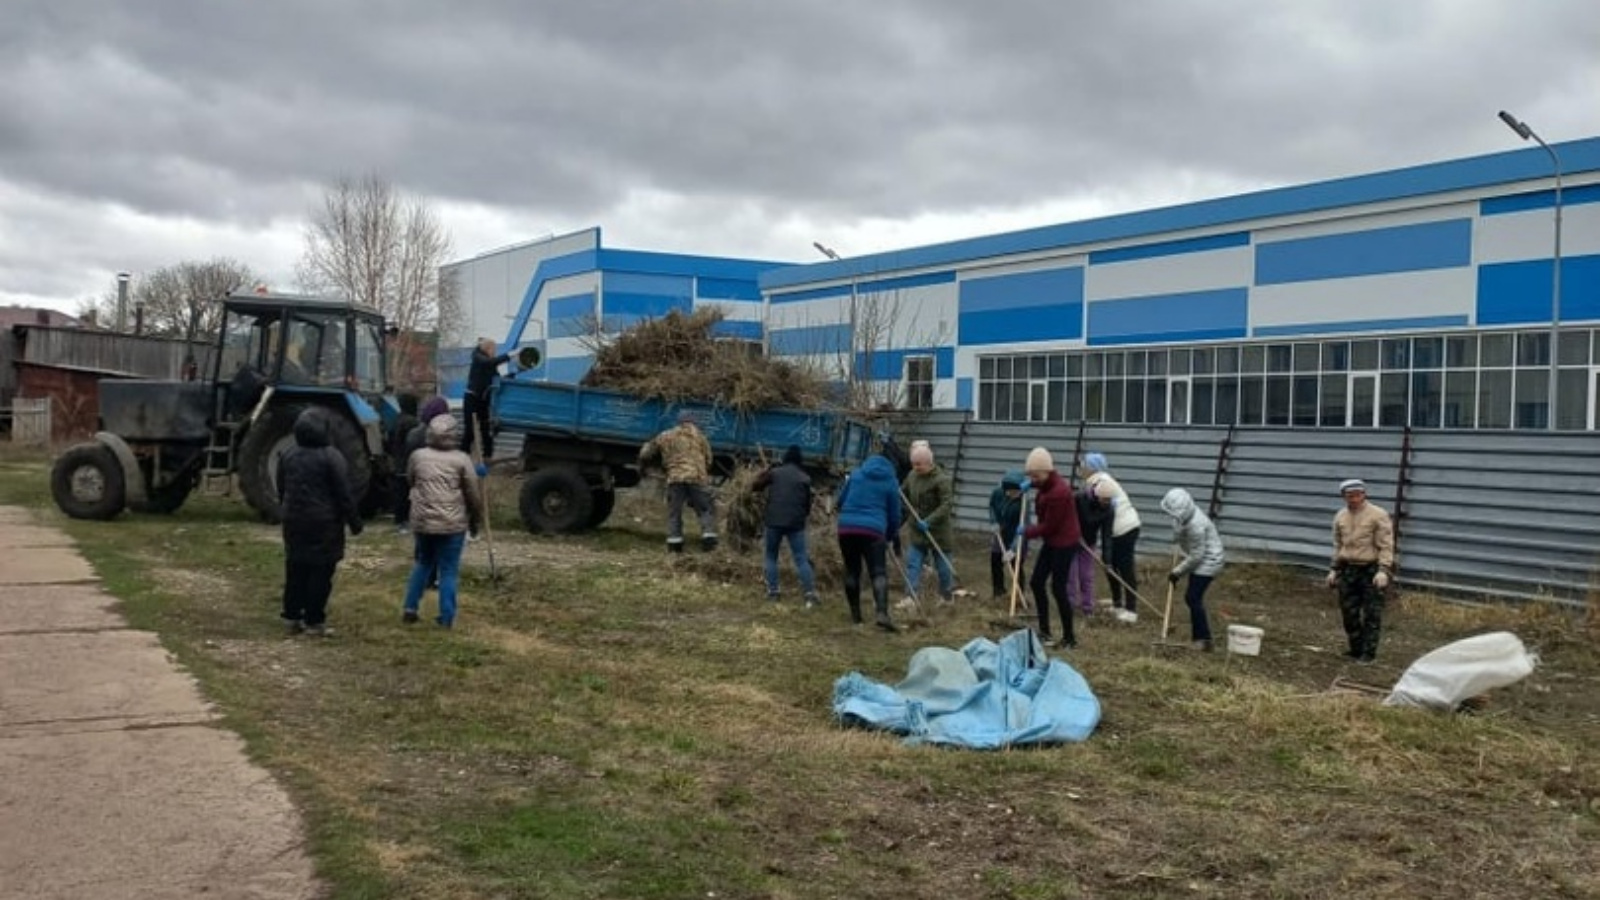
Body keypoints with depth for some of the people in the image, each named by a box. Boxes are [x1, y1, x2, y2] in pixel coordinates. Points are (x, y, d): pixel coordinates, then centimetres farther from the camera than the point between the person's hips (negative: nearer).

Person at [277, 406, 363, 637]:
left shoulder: (288, 455, 5)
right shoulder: (331, 457, -14)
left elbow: (282, 489, 15)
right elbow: (344, 494, -13)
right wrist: (354, 521, -5)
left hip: (295, 522, 6)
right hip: (324, 523, -6)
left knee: (295, 569, 13)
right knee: (320, 572, 0)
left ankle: (291, 617, 18)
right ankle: (314, 621, 3)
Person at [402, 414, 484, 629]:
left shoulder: (418, 456, 0)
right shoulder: (461, 460, -8)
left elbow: (410, 481, 17)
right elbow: (474, 495, -4)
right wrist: (476, 520, 10)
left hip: (422, 522, 3)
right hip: (452, 524, -3)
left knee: (422, 564, 22)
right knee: (449, 571, 5)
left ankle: (410, 608, 19)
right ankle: (447, 618, 5)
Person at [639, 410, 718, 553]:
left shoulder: (665, 437, 17)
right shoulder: (699, 436, 16)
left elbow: (646, 453, 23)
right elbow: (708, 460, 17)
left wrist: (642, 466, 41)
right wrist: (706, 473, 34)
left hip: (675, 478, 1)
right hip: (697, 478, 0)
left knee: (674, 512, 6)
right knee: (705, 509, 5)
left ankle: (674, 542, -1)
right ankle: (709, 538, -10)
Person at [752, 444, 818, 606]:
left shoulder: (774, 472, 3)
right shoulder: (805, 478, 6)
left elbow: (756, 486, 12)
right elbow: (808, 502, 9)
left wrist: (763, 475, 27)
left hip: (775, 521, 0)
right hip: (796, 523, 1)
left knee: (771, 556, 15)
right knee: (801, 558, -1)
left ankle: (772, 591, 7)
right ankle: (810, 593, -14)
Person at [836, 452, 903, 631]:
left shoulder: (856, 474, 15)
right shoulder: (890, 482, 8)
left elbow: (840, 501, 21)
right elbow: (894, 514, 11)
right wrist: (890, 535, 26)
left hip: (846, 527, 3)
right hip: (873, 530, -3)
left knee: (852, 571, 14)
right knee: (879, 573, -6)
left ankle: (855, 614, 18)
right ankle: (882, 612, -23)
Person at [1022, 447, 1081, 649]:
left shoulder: (1058, 493, -28)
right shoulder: (1049, 484, 2)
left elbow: (1048, 526, -21)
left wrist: (1027, 532, -6)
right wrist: (1033, 484, 9)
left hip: (1064, 543, -10)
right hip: (1052, 541, 10)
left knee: (1058, 589, -5)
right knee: (1036, 582, 11)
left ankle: (1069, 638, 7)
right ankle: (1044, 631, 21)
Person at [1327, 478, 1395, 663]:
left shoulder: (1378, 515, -9)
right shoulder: (1340, 517, 9)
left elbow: (1386, 546, -12)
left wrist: (1383, 570, -20)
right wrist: (1334, 569, 16)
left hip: (1371, 570, -6)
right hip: (1348, 570, 6)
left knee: (1371, 614, -2)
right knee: (1349, 612, 9)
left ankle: (1369, 652, 3)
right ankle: (1356, 648, 22)